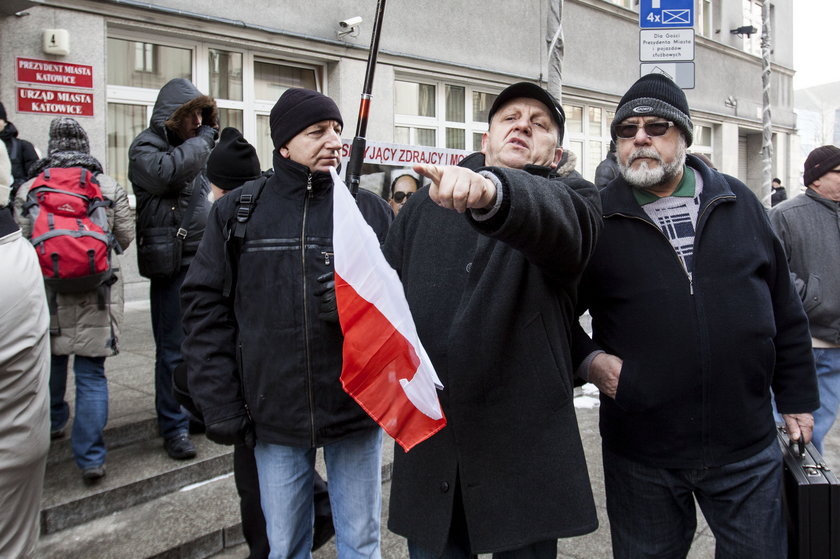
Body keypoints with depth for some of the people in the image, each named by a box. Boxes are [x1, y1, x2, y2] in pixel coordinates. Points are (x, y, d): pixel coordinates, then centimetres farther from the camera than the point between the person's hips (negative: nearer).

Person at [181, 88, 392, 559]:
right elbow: (206, 308, 0)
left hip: (357, 411, 0)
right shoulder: (237, 211, 1)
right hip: (275, 416, 1)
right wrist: (219, 405, -4)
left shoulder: (371, 210, 0)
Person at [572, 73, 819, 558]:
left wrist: (798, 399, 9)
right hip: (639, 458, -1)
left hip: (747, 448, 2)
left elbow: (786, 312, 9)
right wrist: (588, 359, -11)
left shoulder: (739, 202, 5)